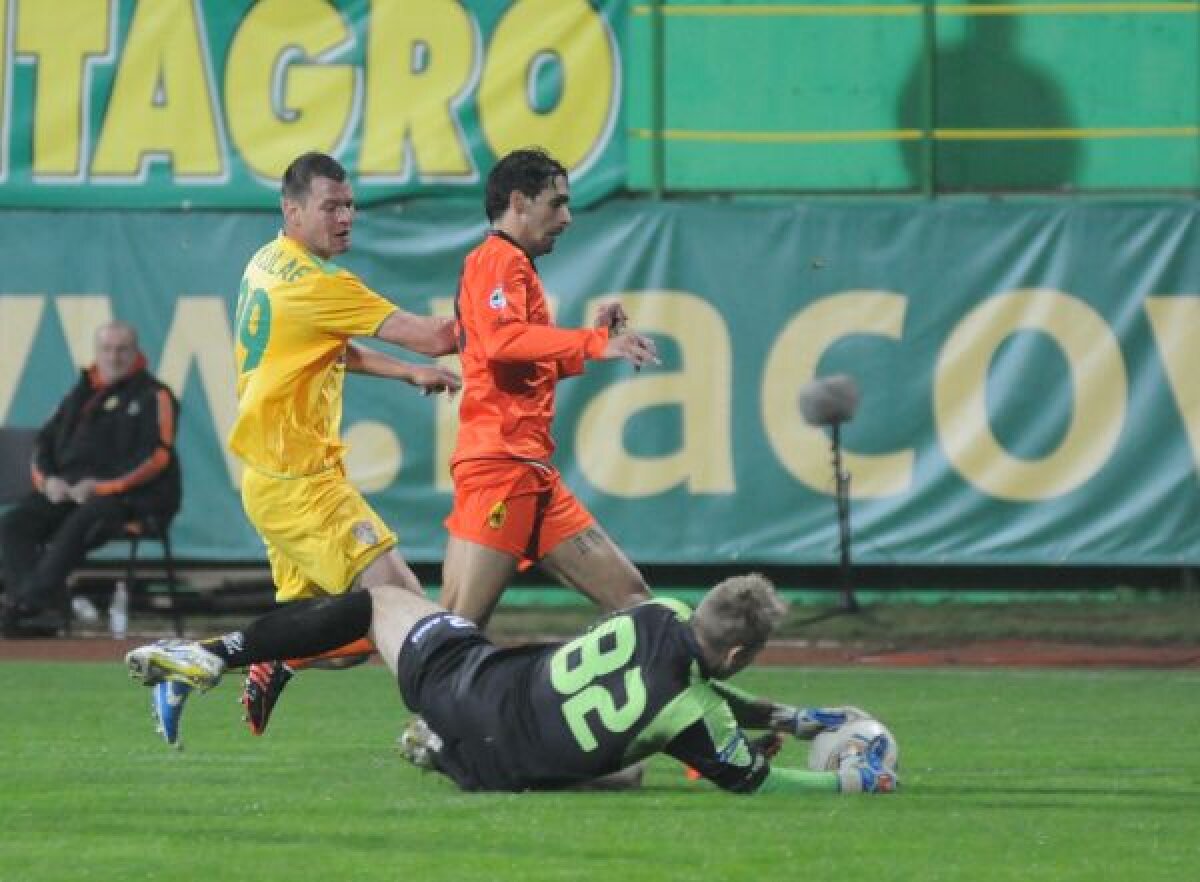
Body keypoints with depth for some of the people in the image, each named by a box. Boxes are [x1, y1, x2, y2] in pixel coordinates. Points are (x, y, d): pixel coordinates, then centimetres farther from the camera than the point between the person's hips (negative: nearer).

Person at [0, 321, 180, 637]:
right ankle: (43, 610, -35)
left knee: (78, 524, -38)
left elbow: (157, 457, -9)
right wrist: (48, 479, -2)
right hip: (67, 490, 6)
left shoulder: (153, 397, 4)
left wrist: (101, 486, -17)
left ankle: (31, 601, -45)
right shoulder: (80, 396, 23)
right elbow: (44, 443, 22)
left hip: (131, 496, -6)